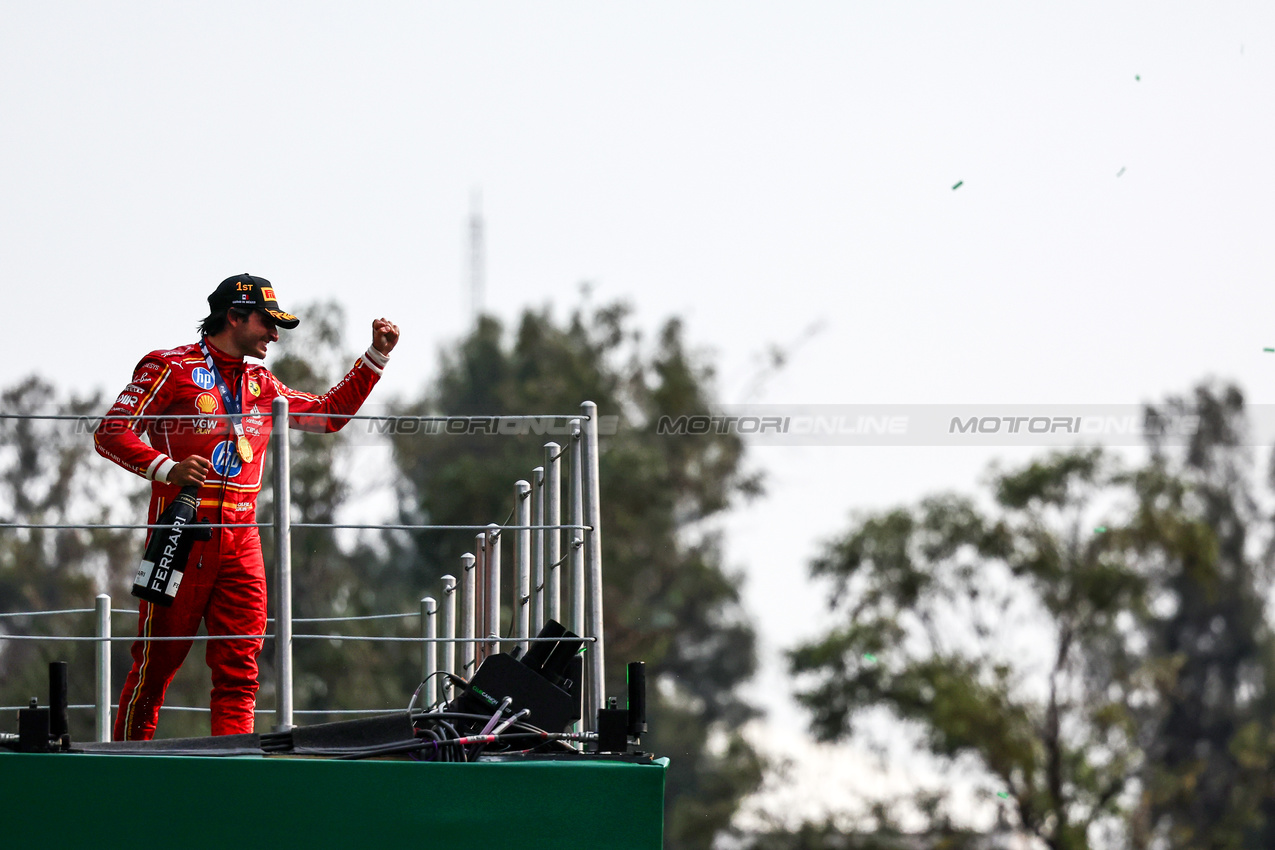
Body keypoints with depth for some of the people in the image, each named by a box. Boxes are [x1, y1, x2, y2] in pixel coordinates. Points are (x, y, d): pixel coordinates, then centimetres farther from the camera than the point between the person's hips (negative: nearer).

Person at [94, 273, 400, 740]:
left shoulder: (260, 384, 21)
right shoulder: (171, 368, 0)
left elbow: (327, 413, 32)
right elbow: (111, 433, -6)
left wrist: (376, 356, 24)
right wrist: (167, 468, -21)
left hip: (241, 541, 6)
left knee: (239, 670, -4)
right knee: (155, 665, -3)